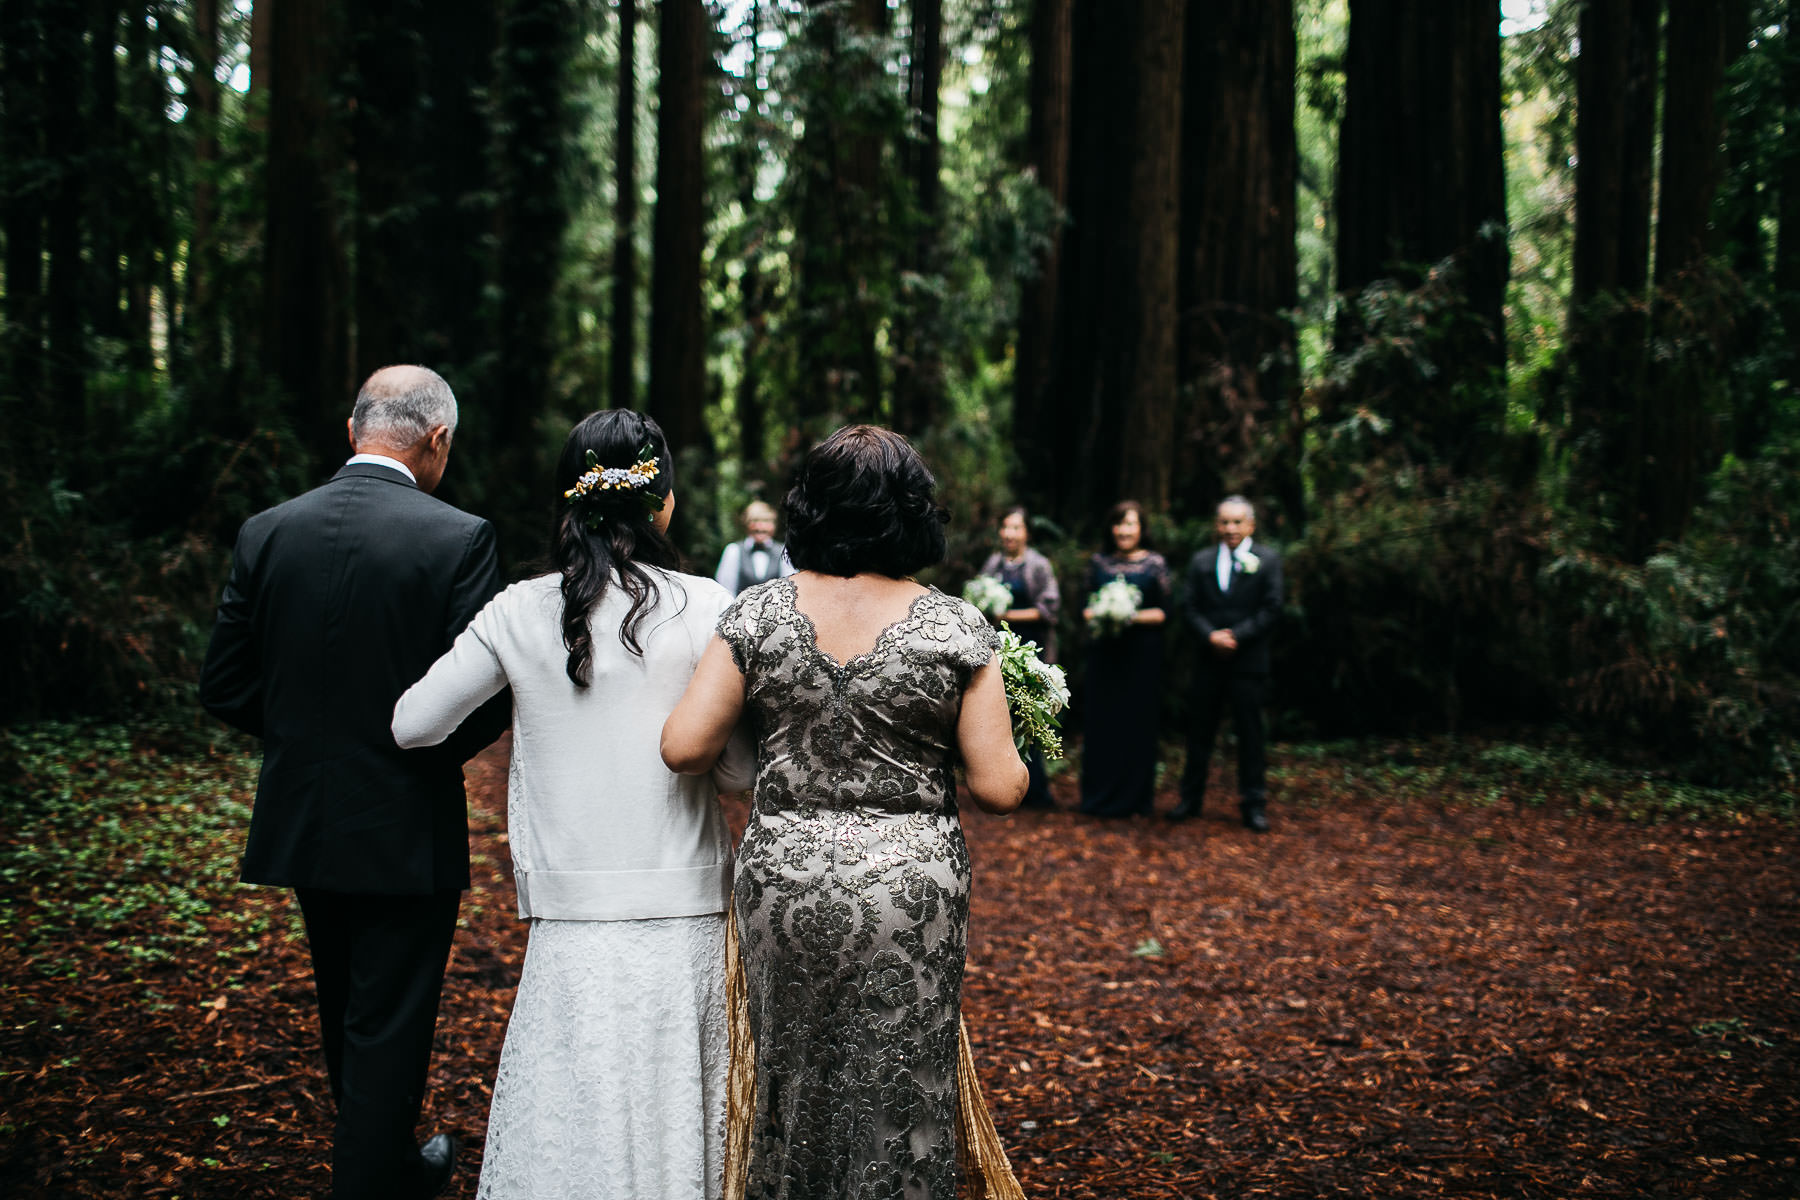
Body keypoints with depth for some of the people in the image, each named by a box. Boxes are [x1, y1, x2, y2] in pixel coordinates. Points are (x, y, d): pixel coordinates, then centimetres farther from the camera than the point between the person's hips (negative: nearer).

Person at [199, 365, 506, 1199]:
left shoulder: (266, 532, -2)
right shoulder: (458, 538, -15)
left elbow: (224, 687, 0)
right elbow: (482, 700, -18)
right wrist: (435, 747, 3)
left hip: (301, 822, 6)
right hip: (405, 831, -6)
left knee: (344, 1015, 24)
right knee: (389, 1028, 7)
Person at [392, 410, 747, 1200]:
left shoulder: (521, 612, -1)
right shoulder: (705, 608, -6)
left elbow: (411, 725, 7)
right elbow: (743, 761, -8)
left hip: (572, 921, 1)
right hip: (686, 919, -1)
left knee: (568, 1131, 12)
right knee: (679, 1123, 13)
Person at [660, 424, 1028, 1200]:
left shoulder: (760, 613, -5)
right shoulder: (953, 627, -9)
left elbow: (683, 748, -7)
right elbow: (999, 788, -9)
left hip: (781, 878, 2)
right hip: (909, 891, -2)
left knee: (791, 1077, 21)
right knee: (897, 1093, 14)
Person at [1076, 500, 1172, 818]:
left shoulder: (1155, 563, 1)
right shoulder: (1099, 562, 9)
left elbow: (1164, 612, -2)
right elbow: (1085, 607, 10)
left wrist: (1134, 616, -16)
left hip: (1141, 654, -2)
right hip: (1103, 652, 2)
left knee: (1138, 724, 0)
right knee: (1100, 723, 2)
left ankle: (1134, 799, 9)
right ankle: (1098, 796, 11)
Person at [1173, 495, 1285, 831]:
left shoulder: (1267, 560, 1)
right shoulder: (1201, 560, 9)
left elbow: (1271, 609, -5)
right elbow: (1189, 606, 4)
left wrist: (1236, 636, -14)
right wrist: (1211, 635, -13)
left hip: (1249, 660, -2)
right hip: (1209, 659, 3)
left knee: (1250, 731, 2)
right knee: (1200, 728, 8)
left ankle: (1252, 803, 11)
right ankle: (1191, 797, 18)